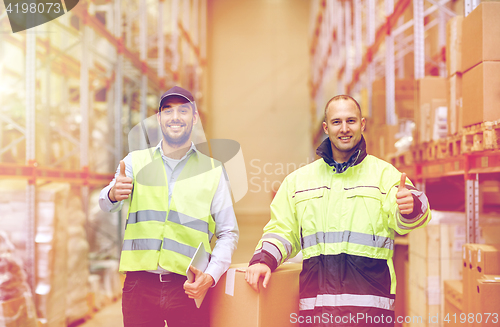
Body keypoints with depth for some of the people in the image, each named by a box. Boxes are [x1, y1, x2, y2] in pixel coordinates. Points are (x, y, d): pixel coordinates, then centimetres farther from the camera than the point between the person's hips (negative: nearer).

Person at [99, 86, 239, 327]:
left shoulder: (212, 170, 6)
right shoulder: (136, 161, 8)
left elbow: (228, 233, 4)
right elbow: (106, 204, -7)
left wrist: (211, 275, -11)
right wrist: (112, 194, -30)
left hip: (188, 288, 0)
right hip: (139, 285, 1)